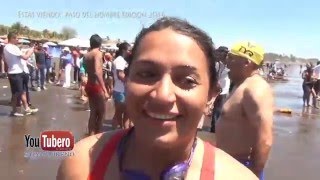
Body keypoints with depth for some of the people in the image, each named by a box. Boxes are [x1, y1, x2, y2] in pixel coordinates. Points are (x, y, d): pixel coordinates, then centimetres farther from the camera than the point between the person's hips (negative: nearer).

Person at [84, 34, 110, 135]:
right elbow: (97, 72, -28)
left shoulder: (86, 55, 8)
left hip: (89, 85, 8)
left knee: (93, 112, 15)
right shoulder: (98, 53, -15)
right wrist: (105, 90, -31)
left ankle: (91, 136, 20)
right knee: (101, 112, 6)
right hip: (96, 86, -8)